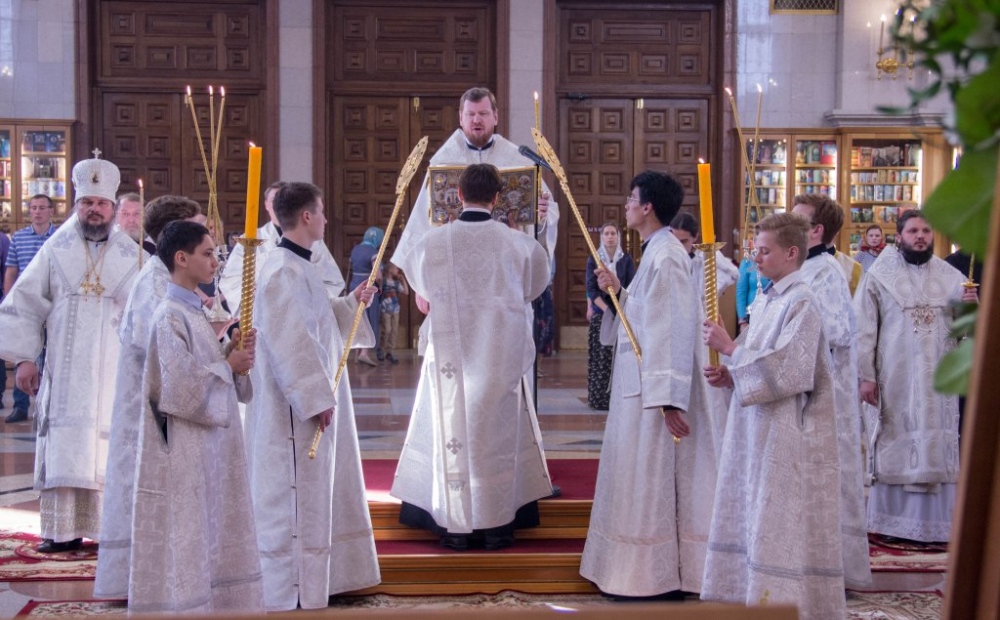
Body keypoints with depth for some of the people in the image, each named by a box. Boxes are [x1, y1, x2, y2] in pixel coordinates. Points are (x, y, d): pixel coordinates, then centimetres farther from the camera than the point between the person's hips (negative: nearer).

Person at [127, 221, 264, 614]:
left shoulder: (192, 312, 12)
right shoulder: (170, 317, -17)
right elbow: (182, 386, -22)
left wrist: (232, 352, -1)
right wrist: (229, 365, -12)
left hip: (208, 448, 9)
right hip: (184, 452, -9)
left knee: (209, 537, 14)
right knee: (184, 541, -2)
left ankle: (208, 603, 23)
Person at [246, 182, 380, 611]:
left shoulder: (301, 267, 11)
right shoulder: (283, 272, -20)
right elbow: (289, 341, -24)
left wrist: (352, 302, 12)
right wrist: (316, 398, -23)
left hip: (315, 398, 10)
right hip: (296, 408, -10)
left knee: (315, 491, 18)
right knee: (296, 497, -3)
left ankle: (310, 576, 29)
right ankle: (288, 592, 6)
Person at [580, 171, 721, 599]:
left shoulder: (665, 256, -18)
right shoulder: (656, 251, 12)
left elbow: (674, 328, -23)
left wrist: (668, 399, -26)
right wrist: (618, 291, 7)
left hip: (657, 387, -10)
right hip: (648, 384, 10)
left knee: (652, 478, -2)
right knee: (646, 478, 14)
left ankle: (659, 577, 6)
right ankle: (652, 572, 22)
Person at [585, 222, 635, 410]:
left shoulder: (626, 260, 6)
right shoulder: (593, 259, 4)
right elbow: (591, 288, -2)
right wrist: (605, 309, -13)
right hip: (600, 314, -1)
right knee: (601, 358, -3)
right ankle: (600, 398, 1)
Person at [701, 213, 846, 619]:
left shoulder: (801, 305, -14)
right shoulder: (767, 301, 12)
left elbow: (783, 371, -21)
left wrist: (729, 348, -16)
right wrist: (729, 375, 1)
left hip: (787, 438, -9)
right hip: (757, 432, 9)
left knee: (780, 529, -3)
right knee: (752, 520, 13)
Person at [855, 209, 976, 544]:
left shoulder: (951, 276, 9)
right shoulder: (879, 275, -1)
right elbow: (863, 328, -4)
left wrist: (972, 307, -10)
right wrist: (865, 375, -11)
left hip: (937, 379, 3)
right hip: (893, 379, -3)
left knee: (936, 449, 4)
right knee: (893, 448, 2)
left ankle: (934, 523, 12)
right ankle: (891, 522, 9)